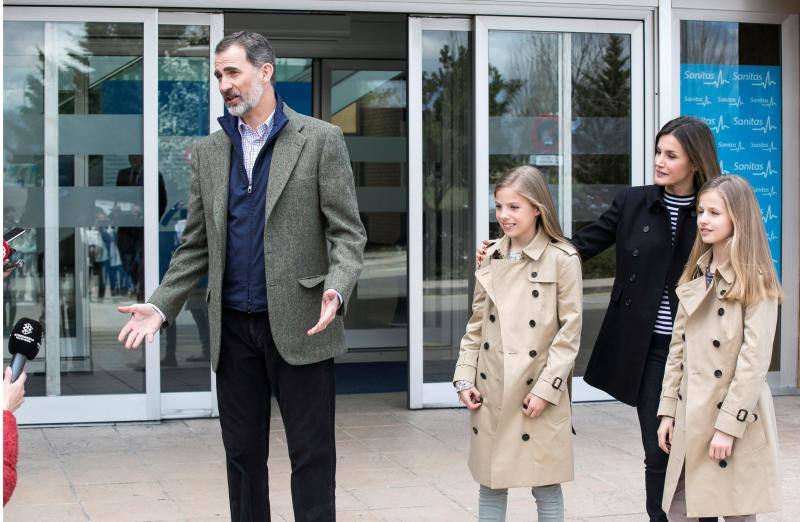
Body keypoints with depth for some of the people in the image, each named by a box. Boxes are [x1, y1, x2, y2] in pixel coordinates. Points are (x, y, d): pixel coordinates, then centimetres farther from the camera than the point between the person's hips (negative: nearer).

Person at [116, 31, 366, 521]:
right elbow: (197, 244, 13)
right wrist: (161, 305, 1)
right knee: (243, 457, 11)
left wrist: (336, 291, -22)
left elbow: (347, 232, -5)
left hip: (298, 324, -4)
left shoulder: (320, 140, -2)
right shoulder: (208, 152, 11)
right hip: (233, 329, 4)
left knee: (312, 459, 1)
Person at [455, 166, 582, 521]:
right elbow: (476, 325, 12)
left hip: (538, 393, -5)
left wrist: (546, 388, -13)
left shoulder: (563, 259, -7)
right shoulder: (491, 258, 8)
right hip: (491, 392, 5)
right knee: (490, 487, 12)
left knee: (546, 490, 5)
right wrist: (465, 377, 3)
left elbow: (570, 332, -8)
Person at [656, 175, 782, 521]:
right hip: (691, 418, 6)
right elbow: (678, 348, 12)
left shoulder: (756, 283, -8)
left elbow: (754, 361, -13)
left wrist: (729, 426, -16)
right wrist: (668, 411, 7)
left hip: (735, 417, -6)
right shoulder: (695, 277, 12)